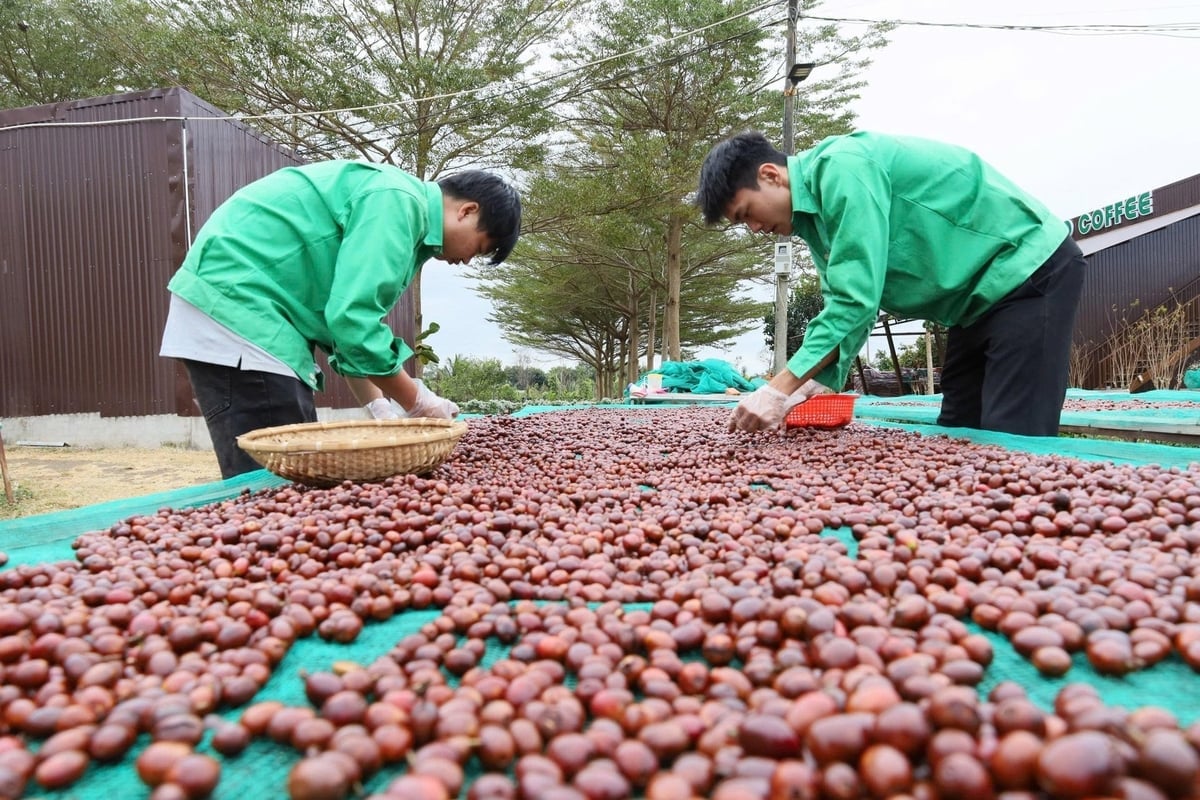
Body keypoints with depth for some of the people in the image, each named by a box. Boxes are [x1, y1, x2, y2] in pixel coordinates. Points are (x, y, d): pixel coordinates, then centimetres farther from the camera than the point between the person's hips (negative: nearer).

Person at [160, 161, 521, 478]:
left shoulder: (401, 202, 17)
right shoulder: (398, 200, -14)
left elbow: (348, 313, 19)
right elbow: (353, 318, -23)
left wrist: (380, 408, 11)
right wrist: (418, 403, -12)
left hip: (247, 311, 10)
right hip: (234, 308, -10)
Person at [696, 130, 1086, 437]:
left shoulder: (842, 168, -24)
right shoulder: (815, 215, 7)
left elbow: (857, 299, -30)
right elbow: (842, 304, 9)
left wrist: (781, 388, -30)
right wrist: (821, 382, -5)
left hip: (1031, 270, -10)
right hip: (984, 289, 10)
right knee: (957, 431, 8)